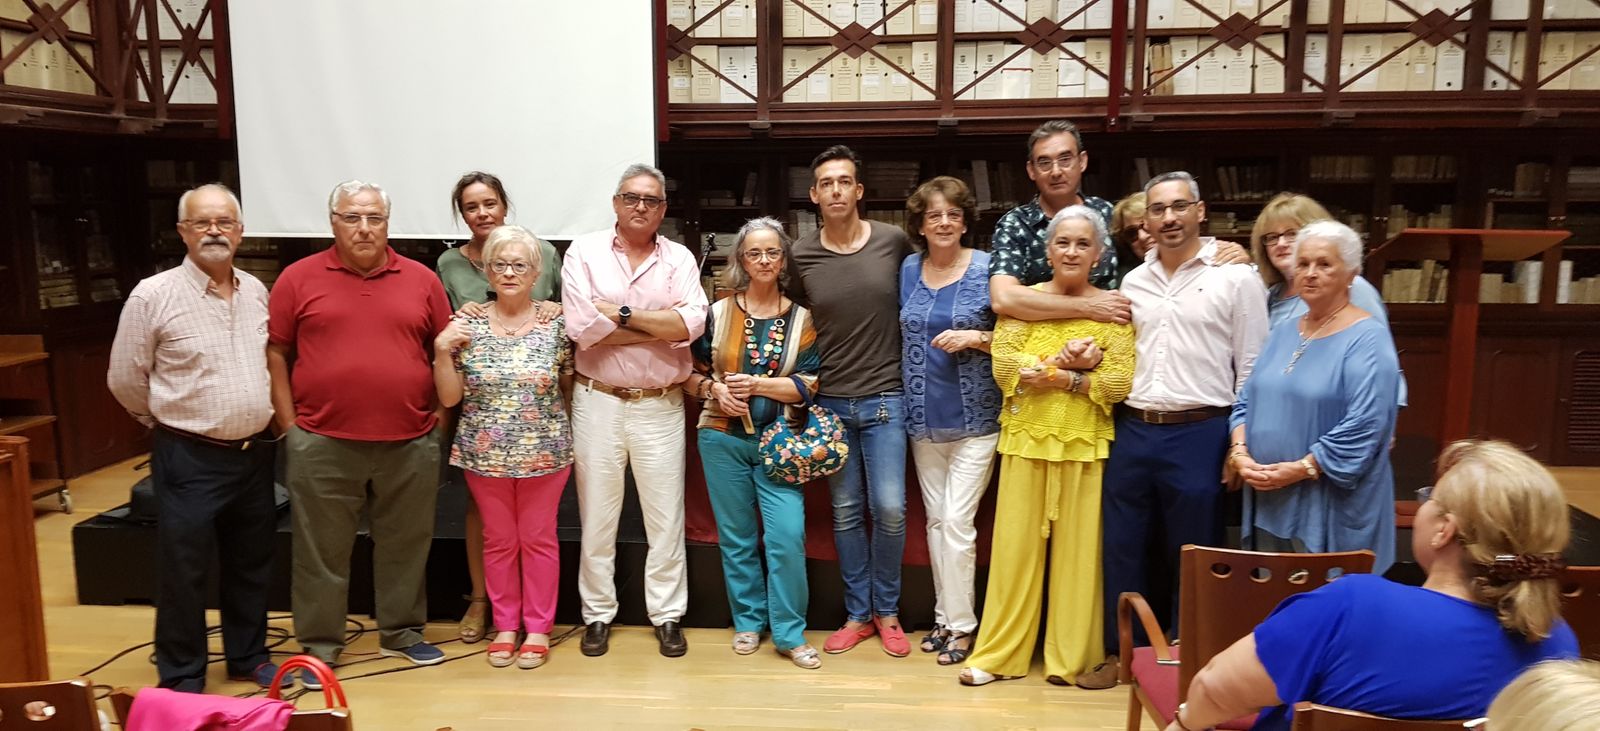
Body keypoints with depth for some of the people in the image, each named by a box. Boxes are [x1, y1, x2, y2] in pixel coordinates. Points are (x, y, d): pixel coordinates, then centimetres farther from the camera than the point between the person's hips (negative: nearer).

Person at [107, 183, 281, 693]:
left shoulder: (257, 292, 5)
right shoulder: (153, 296, -11)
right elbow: (125, 380, -3)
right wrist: (175, 423, 6)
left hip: (255, 453, 5)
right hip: (189, 458, -5)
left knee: (251, 565, 16)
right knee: (185, 573, 5)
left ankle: (248, 655, 33)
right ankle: (182, 679, 20)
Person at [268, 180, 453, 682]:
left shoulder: (421, 279, 6)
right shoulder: (299, 279, 1)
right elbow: (274, 354, 3)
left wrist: (438, 413, 4)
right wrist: (288, 424, -2)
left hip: (410, 443, 2)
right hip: (322, 444, -1)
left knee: (405, 545, 13)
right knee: (322, 550, 9)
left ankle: (401, 632, 29)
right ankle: (320, 645, 23)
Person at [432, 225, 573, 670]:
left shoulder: (556, 323, -4)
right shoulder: (466, 324, -3)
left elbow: (571, 386, 5)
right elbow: (449, 398, -2)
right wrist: (442, 351, -15)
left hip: (544, 453, -1)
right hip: (486, 455, 1)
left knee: (538, 539, 9)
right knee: (498, 540, 13)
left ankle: (539, 628, 23)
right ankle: (505, 626, 28)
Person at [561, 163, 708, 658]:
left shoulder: (679, 259, 2)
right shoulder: (584, 252, -1)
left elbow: (692, 324, -15)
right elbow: (582, 329, -16)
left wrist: (621, 313, -15)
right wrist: (660, 329, -12)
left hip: (661, 405, 1)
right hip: (598, 402, 0)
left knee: (666, 517, 8)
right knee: (597, 515, 10)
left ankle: (667, 616, 21)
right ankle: (598, 615, 25)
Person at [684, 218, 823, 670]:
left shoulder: (801, 319, 1)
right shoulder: (717, 313, 3)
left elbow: (810, 384, -4)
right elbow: (690, 373, 7)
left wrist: (757, 384, -15)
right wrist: (714, 389, -13)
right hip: (723, 440, 1)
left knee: (787, 535, -10)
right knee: (736, 536, 9)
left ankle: (789, 633, 4)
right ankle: (748, 622, 24)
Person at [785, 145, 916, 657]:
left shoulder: (894, 242, -3)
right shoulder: (801, 256, 0)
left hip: (884, 398, -1)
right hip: (830, 401, 1)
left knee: (889, 508, -6)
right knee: (846, 511, 8)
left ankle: (887, 611, 16)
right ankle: (858, 614, 23)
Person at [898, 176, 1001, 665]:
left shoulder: (987, 269, -5)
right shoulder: (909, 269, 6)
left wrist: (976, 337, -18)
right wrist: (907, 395, 7)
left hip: (974, 418, -4)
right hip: (924, 417, 4)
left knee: (957, 521, -5)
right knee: (936, 520, 11)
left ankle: (961, 624, 9)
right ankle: (945, 616, 23)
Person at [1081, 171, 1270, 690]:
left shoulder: (1236, 277, -3)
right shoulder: (1133, 282, 11)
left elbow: (1251, 369, -3)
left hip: (1199, 434, -4)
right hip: (1133, 431, 4)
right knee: (1121, 547, 10)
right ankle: (1120, 652, 25)